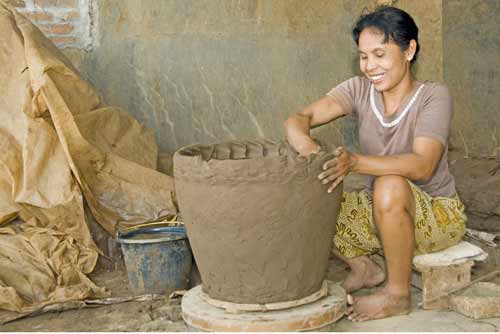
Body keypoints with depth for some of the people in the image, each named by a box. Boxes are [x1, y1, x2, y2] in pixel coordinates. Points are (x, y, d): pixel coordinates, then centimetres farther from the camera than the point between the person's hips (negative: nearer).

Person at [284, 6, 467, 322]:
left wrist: (355, 162, -48)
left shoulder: (434, 96, -18)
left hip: (437, 215, -5)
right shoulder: (359, 90, -5)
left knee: (390, 186, -37)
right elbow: (297, 119, -17)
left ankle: (398, 294, -15)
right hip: (383, 212, 5)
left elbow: (422, 165, -33)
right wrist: (304, 143, -42)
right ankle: (364, 268, 9)